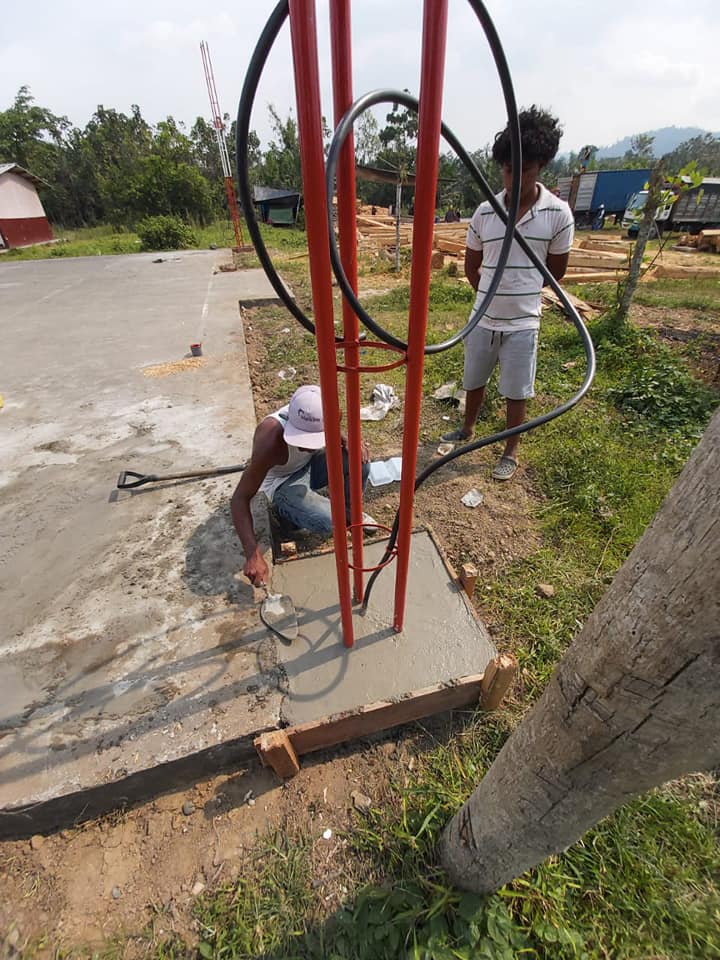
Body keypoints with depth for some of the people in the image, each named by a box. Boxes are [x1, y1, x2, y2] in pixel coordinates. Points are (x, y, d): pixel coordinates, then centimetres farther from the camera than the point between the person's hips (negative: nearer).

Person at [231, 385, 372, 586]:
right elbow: (240, 499, -33)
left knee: (359, 459, -21)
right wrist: (253, 556, -39)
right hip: (282, 484, -4)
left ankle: (350, 510, 6)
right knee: (327, 521, -27)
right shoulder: (271, 443, -38)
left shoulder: (319, 414, -24)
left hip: (309, 464, 4)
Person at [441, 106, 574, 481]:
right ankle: (468, 428, 41)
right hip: (483, 318, 3)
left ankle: (512, 451, 24)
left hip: (523, 323, -2)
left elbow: (556, 271, 3)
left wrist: (520, 292, 11)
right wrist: (496, 293, 11)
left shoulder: (558, 214, -7)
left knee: (516, 392, 6)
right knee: (474, 381, 17)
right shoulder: (484, 213, -1)